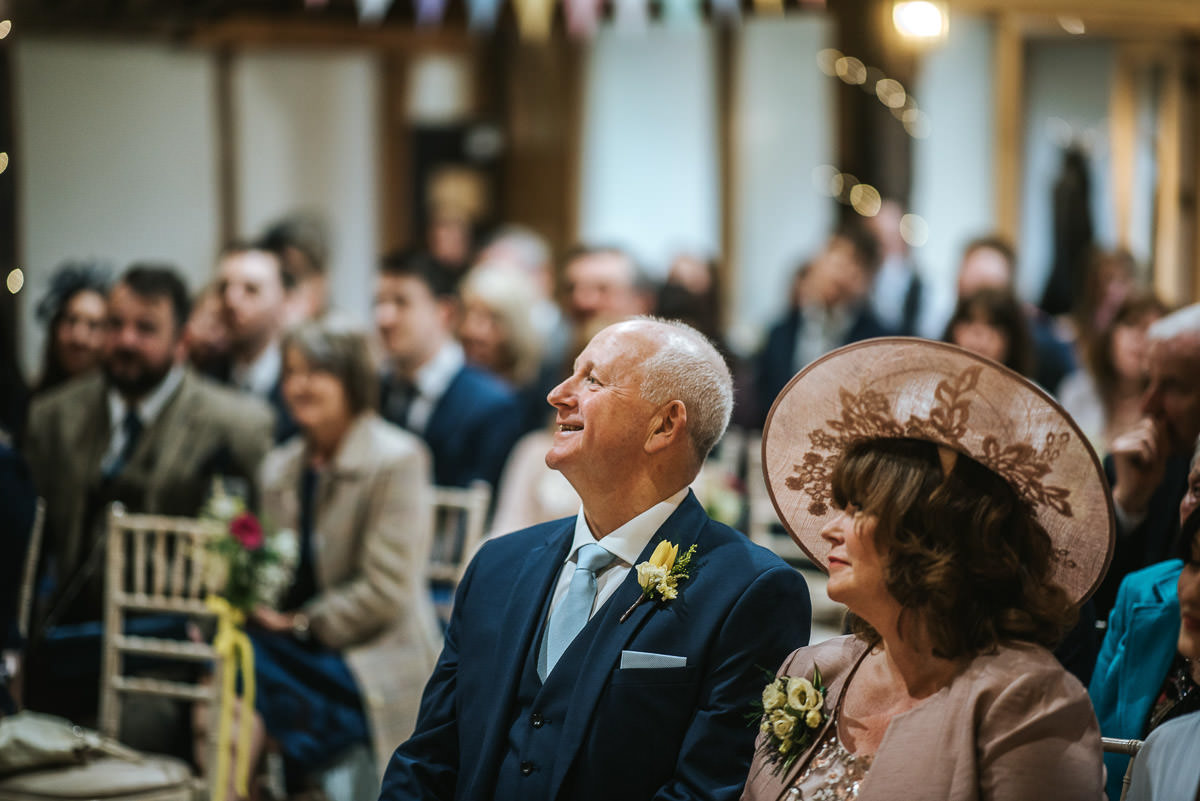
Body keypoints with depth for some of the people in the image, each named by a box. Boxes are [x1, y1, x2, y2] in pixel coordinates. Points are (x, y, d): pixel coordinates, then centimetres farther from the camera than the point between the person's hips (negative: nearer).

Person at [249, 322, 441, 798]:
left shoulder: (397, 460, -7)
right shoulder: (281, 465, 16)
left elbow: (387, 589, -12)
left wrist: (301, 624, -14)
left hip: (373, 660, -6)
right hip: (298, 647, 6)